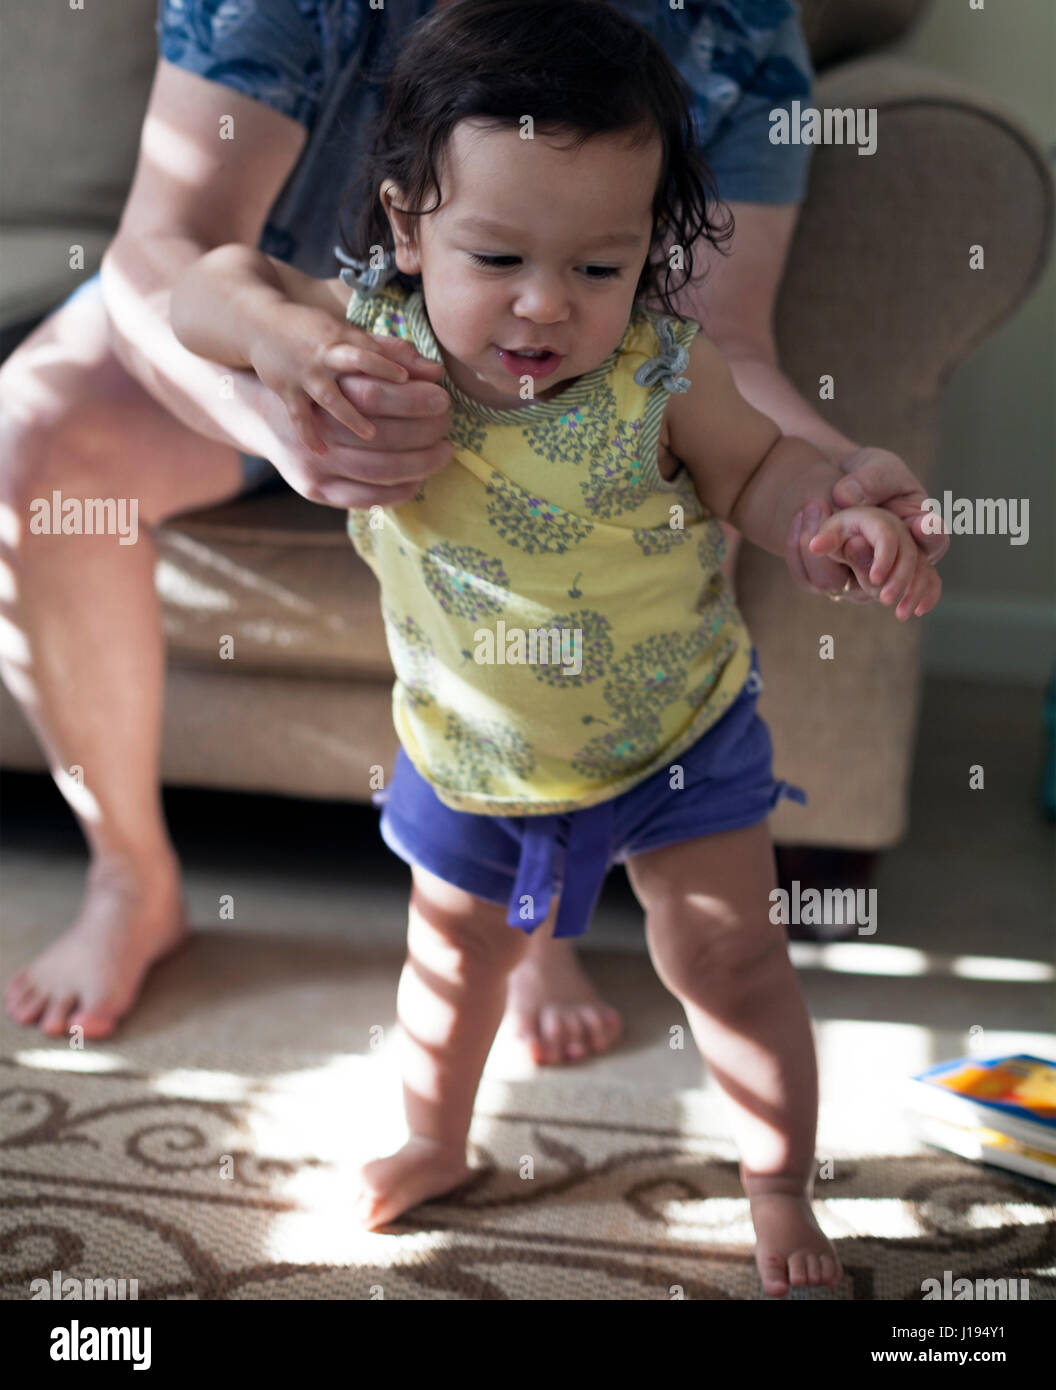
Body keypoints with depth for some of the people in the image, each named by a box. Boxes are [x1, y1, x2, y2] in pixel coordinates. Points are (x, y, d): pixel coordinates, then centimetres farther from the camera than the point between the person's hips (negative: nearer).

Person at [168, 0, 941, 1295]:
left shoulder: (659, 375, -27)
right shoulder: (376, 340, -23)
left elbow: (760, 471, -11)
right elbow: (209, 285, -12)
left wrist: (847, 521, -32)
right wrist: (277, 332, -34)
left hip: (675, 734, -2)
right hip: (470, 751, 3)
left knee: (729, 959, 7)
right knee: (453, 952, 24)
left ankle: (777, 1186, 33)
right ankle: (434, 1141, 52)